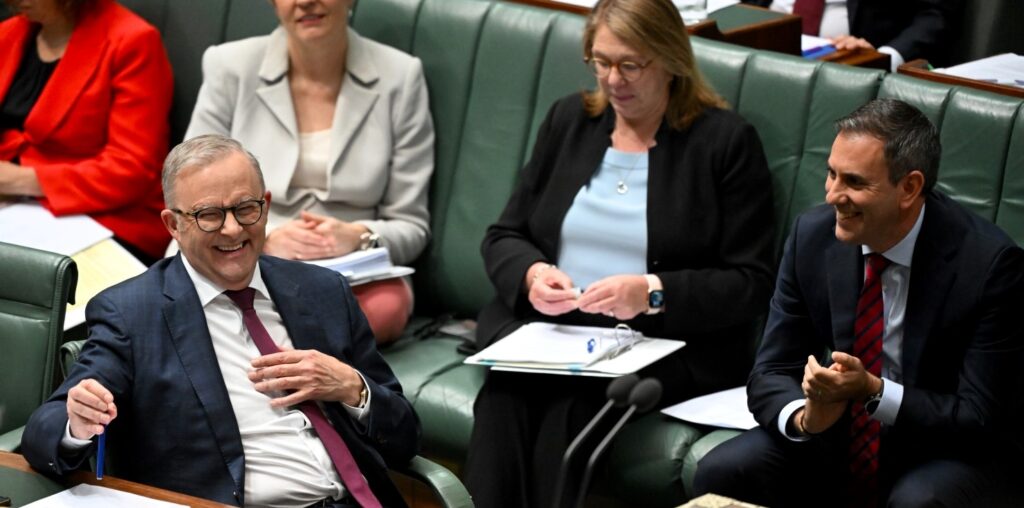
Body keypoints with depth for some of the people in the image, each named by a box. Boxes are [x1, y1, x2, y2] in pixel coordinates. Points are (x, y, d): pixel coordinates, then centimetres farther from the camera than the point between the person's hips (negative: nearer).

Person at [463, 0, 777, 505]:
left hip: (665, 340, -3)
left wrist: (652, 294, -17)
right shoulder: (567, 120, 16)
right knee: (506, 396, -30)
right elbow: (503, 237, 17)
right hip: (544, 326, 3)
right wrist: (531, 273, -7)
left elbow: (751, 284, -3)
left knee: (573, 404, -33)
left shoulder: (725, 141, 2)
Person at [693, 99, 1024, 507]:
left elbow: (983, 420, -18)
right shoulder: (813, 236, -6)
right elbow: (771, 373, -2)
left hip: (945, 455, -4)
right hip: (839, 438, 4)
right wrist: (804, 415, -26)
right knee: (721, 473, -19)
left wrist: (874, 391, -30)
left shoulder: (989, 263, -20)